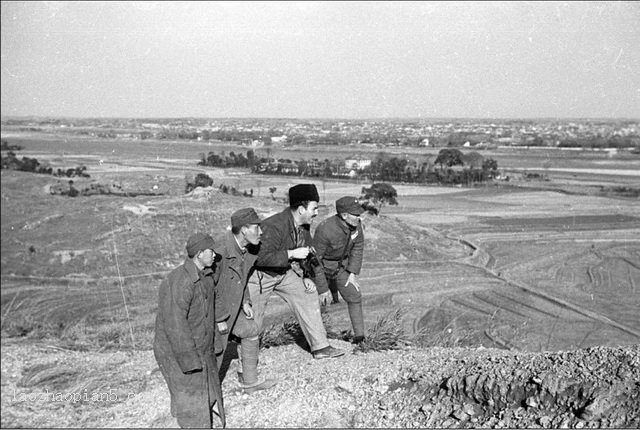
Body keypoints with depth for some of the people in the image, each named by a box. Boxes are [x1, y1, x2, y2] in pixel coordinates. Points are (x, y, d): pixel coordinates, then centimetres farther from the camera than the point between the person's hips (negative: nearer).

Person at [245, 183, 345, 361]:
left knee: (308, 294, 3)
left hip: (285, 272, 8)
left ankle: (320, 347, 9)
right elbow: (262, 257, -37)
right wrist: (291, 254, -34)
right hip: (260, 275, -8)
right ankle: (246, 359, 15)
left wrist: (306, 277, 1)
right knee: (253, 318, -4)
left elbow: (304, 256, 14)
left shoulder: (304, 227, -3)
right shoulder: (273, 226, -31)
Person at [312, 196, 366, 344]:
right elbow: (315, 258, -27)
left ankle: (359, 336, 4)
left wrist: (352, 274, -6)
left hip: (340, 265, 6)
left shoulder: (355, 224, -16)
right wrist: (322, 288, -24)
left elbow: (358, 247, 0)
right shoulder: (326, 229, -34)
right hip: (320, 267, -5)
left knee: (354, 297, -2)